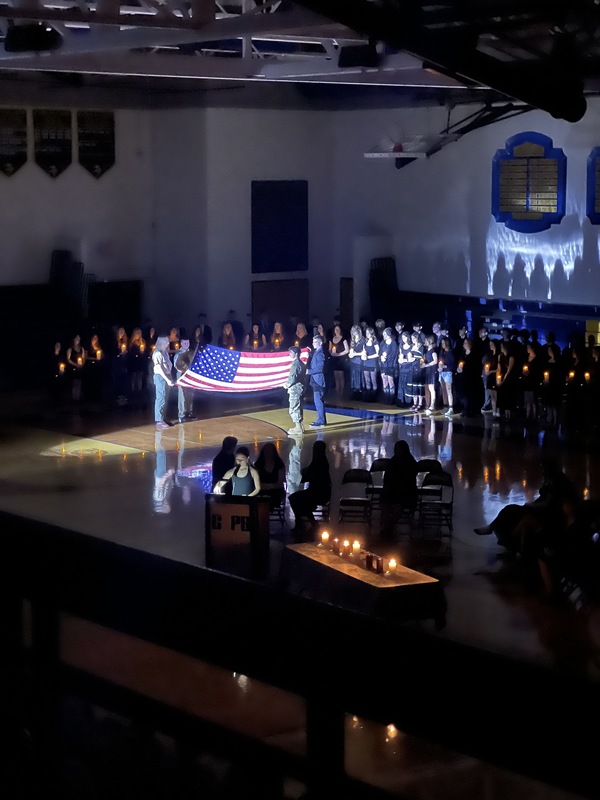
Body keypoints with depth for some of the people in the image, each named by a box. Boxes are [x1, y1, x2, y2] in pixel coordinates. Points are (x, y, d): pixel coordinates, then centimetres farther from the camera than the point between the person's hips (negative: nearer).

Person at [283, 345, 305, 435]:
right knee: (298, 408, 17)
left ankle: (298, 428, -5)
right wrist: (287, 383, 12)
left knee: (294, 408, -6)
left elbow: (293, 378, -22)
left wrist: (287, 384, -7)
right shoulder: (300, 363, 13)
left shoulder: (296, 364, -18)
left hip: (295, 389, -10)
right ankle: (300, 426, 24)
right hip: (298, 388, 10)